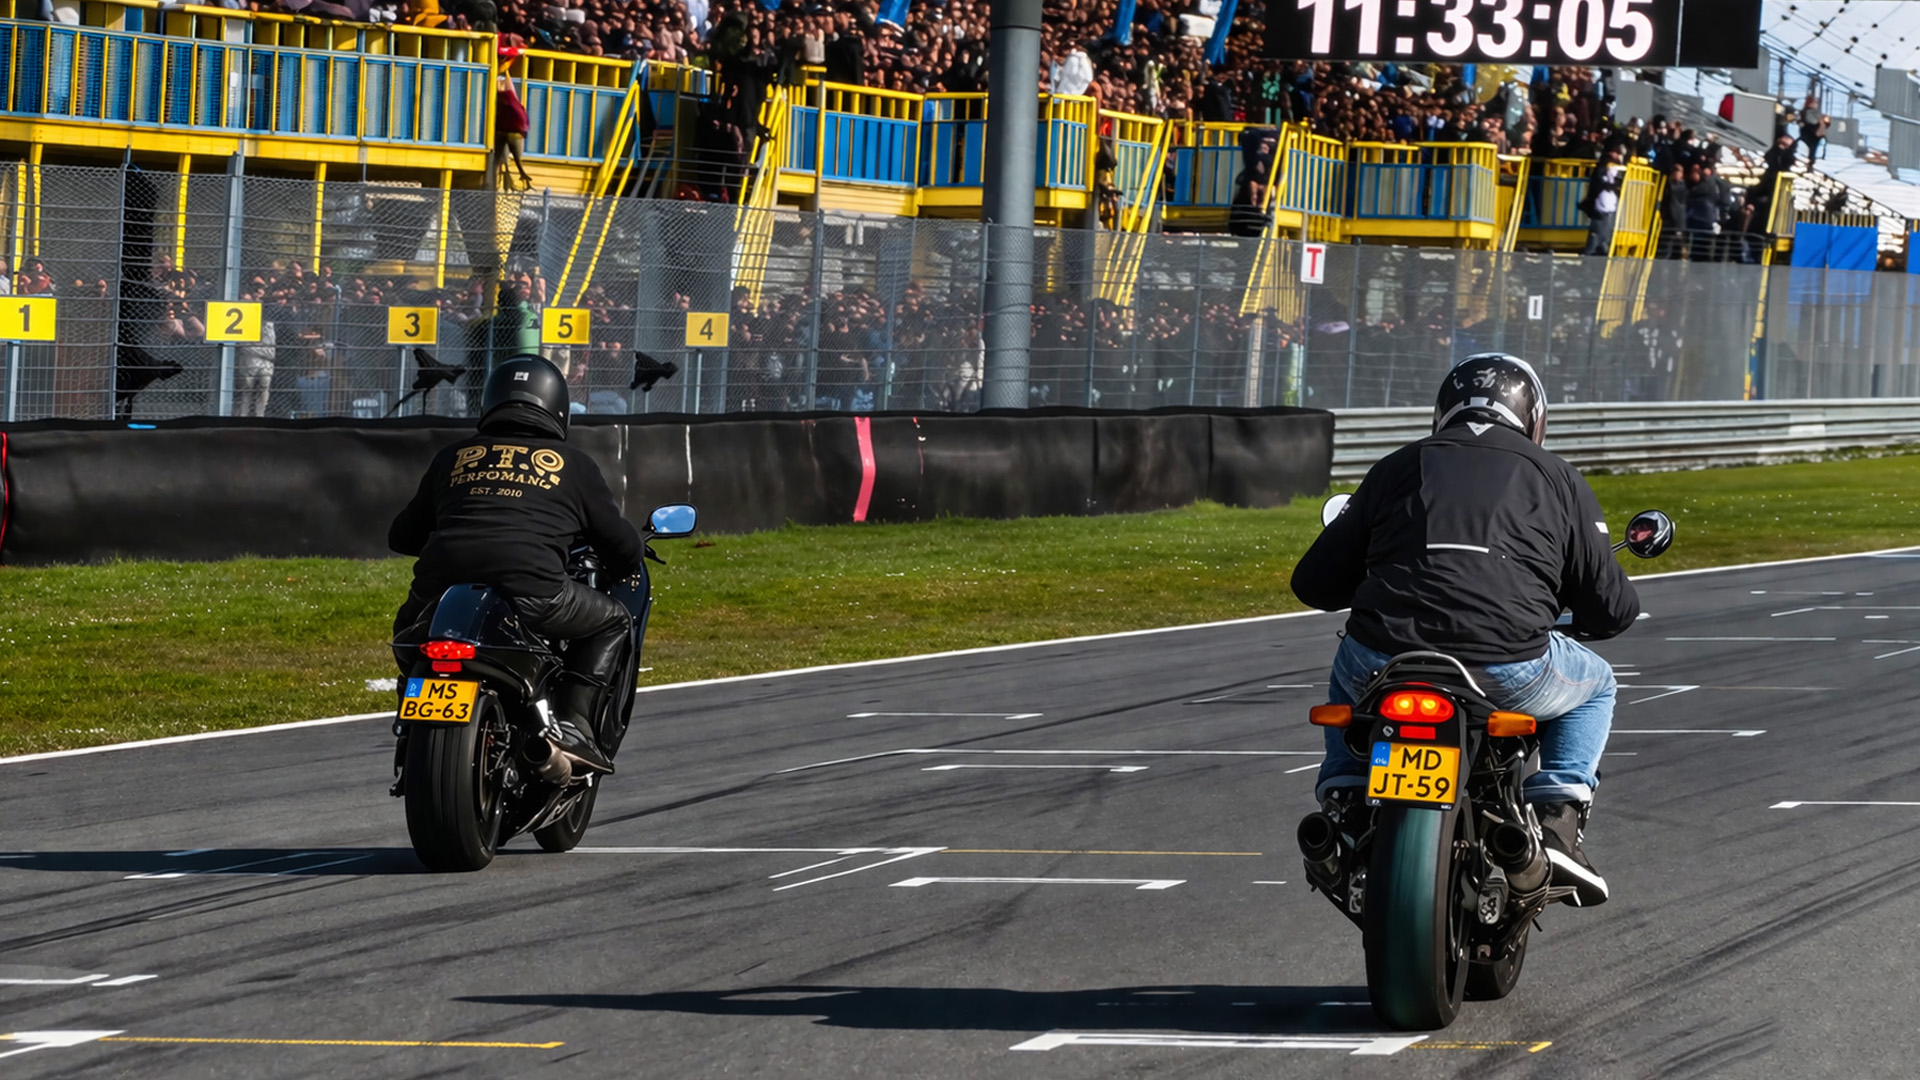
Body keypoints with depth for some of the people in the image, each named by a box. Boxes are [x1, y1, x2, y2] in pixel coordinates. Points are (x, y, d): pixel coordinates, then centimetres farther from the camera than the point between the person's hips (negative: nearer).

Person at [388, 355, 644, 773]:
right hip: (529, 589, -3)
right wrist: (628, 559, 49)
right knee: (613, 621, 20)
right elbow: (624, 547, 24)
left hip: (438, 587, 3)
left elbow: (401, 536, 35)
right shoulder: (573, 465, 20)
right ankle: (573, 725, 2)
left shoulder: (453, 458, 27)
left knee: (409, 627, 36)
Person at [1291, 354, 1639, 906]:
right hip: (1508, 670, -2)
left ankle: (1342, 803, 22)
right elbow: (1612, 608, 16)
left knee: (1349, 669, 39)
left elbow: (1315, 584, 21)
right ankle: (1557, 820, 9)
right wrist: (1574, 622, 42)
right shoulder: (1559, 480, 17)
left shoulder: (1397, 468, 20)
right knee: (1594, 685, 30)